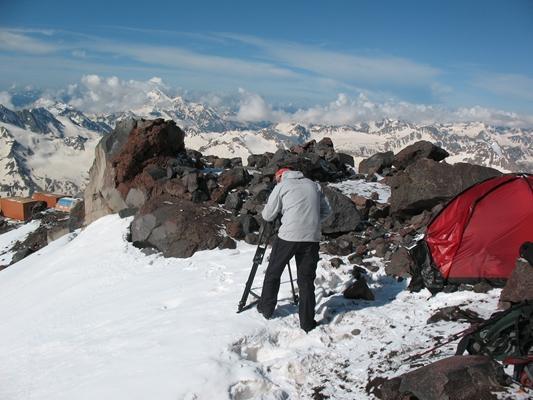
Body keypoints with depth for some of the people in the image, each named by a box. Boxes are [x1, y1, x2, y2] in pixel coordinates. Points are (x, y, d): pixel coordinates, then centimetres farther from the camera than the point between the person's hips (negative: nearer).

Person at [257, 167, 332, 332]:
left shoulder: (281, 187, 6)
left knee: (273, 273, 16)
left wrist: (265, 211, 30)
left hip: (288, 236, -3)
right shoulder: (314, 185, 17)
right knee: (306, 280, 9)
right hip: (312, 238, 3)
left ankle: (266, 308, 28)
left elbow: (268, 216, 9)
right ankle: (307, 323, 10)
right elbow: (326, 210, 16)